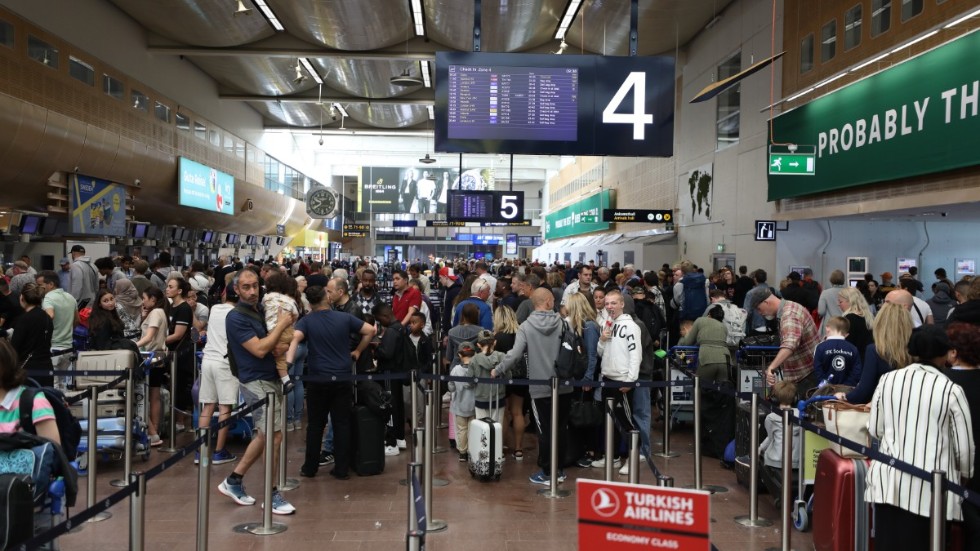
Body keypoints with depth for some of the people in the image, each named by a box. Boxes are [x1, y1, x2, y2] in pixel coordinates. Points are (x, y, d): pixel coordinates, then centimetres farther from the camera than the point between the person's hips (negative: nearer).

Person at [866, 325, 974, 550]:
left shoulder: (888, 379, 1)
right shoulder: (951, 390, -7)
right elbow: (964, 446, 0)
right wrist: (965, 475, 19)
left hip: (889, 480, 3)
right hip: (930, 486, -2)